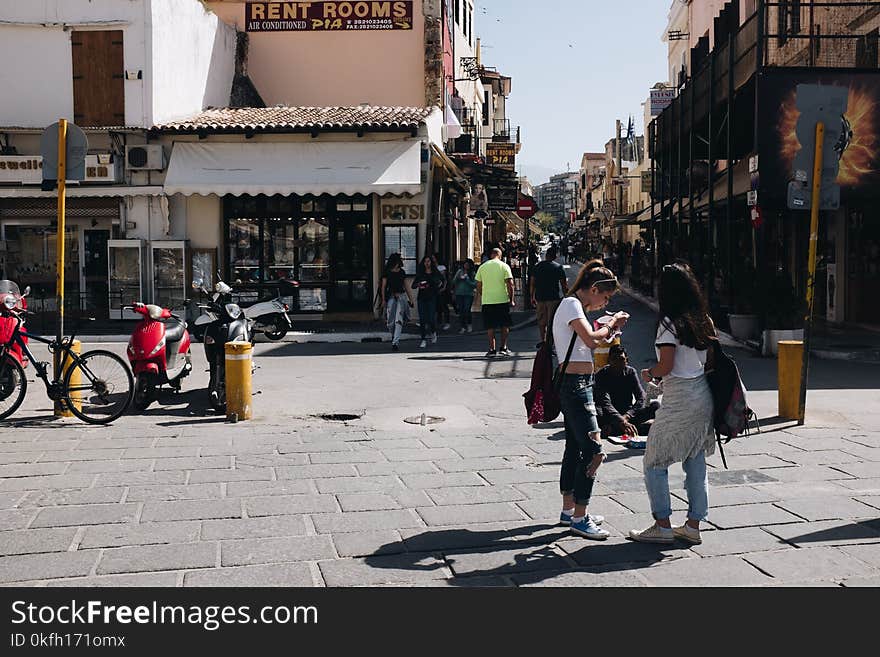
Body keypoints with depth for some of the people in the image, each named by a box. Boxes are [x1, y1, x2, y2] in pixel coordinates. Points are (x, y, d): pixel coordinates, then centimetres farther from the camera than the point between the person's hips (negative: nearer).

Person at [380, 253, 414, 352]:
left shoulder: (402, 272, 12)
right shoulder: (387, 272, 0)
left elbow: (406, 286, 17)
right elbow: (383, 287, -1)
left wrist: (410, 299, 16)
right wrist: (383, 300, -9)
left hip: (401, 297, 2)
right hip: (390, 297, -2)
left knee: (398, 320, -8)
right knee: (390, 321, 0)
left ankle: (395, 342, -9)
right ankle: (394, 336, 29)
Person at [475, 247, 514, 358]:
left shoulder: (482, 267, 5)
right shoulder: (504, 266, -1)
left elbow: (478, 286, 7)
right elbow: (510, 284, -7)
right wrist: (511, 299, 2)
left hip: (487, 301, 1)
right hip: (502, 300, -1)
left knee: (490, 326, 7)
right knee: (505, 325, 12)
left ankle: (492, 349, 4)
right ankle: (503, 347, 8)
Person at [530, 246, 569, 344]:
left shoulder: (537, 267, 7)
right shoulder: (559, 267, -1)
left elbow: (532, 284, 8)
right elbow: (563, 284, -2)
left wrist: (532, 297, 15)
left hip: (540, 298, 3)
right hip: (554, 298, -3)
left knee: (541, 322, 14)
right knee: (552, 322, 1)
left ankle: (542, 341, 18)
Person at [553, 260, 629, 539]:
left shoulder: (574, 305, 19)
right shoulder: (571, 304, -12)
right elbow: (591, 340, -24)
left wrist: (610, 327, 10)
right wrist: (611, 325, -7)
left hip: (576, 385, 11)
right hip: (575, 384, -11)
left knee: (575, 448, 16)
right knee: (593, 451, -11)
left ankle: (569, 510, 24)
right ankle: (579, 518, -7)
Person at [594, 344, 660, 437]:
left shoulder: (631, 372, 1)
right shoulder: (601, 375, -11)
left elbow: (641, 399, -9)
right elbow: (605, 403, -26)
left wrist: (627, 416, -28)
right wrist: (621, 421, -43)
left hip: (627, 414, 4)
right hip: (610, 417, -4)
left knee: (656, 405, -19)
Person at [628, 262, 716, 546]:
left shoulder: (670, 323, -14)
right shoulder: (703, 320, 8)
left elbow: (666, 366, -17)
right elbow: (711, 359, 11)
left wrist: (648, 374, 3)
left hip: (679, 400, -8)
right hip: (703, 394, 8)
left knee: (654, 463, 3)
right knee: (696, 462, 12)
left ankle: (663, 525, 5)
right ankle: (693, 525, 18)